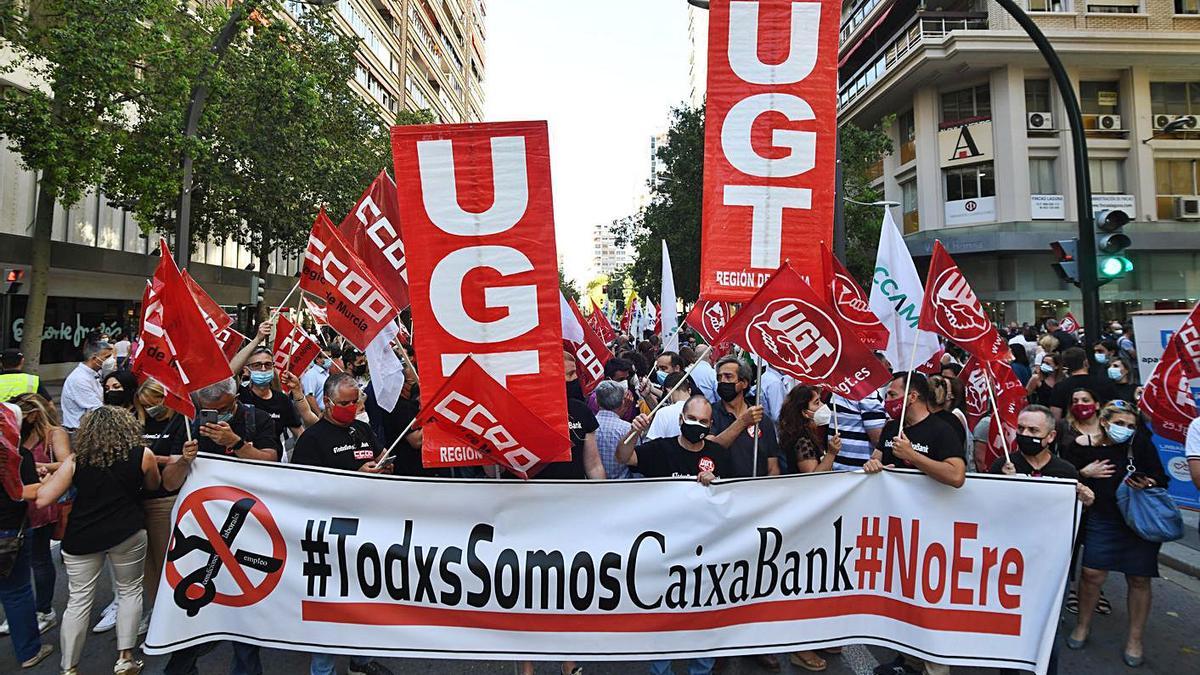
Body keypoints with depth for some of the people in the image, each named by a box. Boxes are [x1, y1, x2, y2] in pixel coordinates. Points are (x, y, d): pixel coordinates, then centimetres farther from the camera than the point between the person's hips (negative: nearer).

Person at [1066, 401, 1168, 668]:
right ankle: (1083, 626, 19)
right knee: (1092, 574, -4)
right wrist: (1085, 472, -14)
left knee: (1138, 579, 6)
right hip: (1102, 520, 0)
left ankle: (1135, 639, 24)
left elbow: (1162, 479, 0)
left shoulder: (1140, 444, -5)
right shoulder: (1084, 447, -5)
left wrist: (1148, 484, -21)